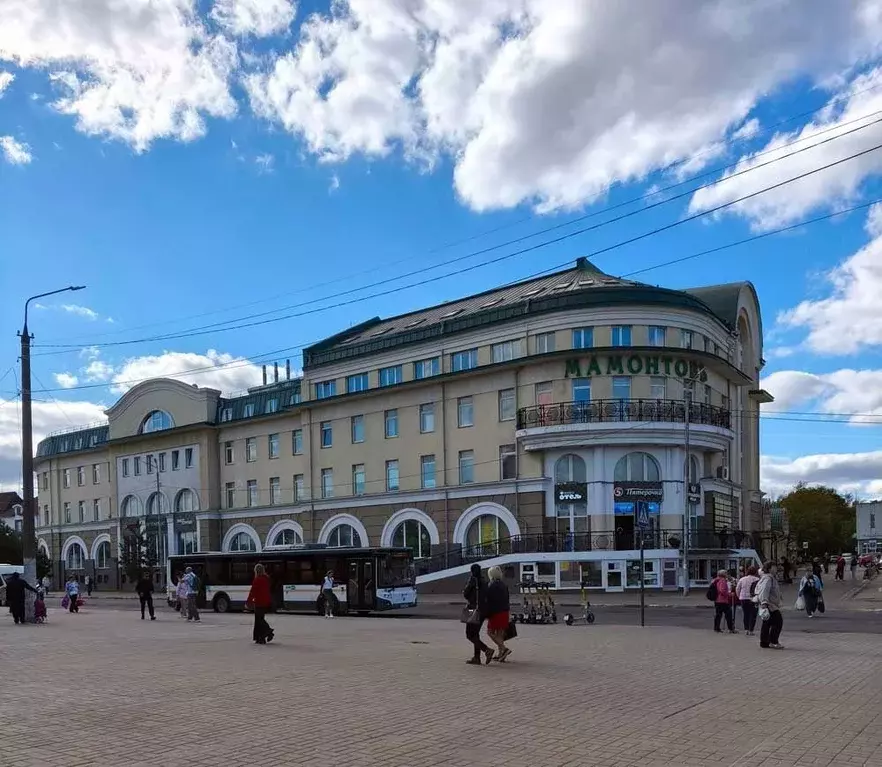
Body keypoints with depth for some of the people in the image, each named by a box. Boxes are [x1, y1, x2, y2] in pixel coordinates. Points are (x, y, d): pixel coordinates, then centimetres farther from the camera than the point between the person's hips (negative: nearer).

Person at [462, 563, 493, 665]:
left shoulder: (473, 579, -10)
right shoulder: (484, 581, 12)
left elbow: (465, 593, -8)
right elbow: (486, 596, 15)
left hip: (474, 609, -8)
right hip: (483, 610, 8)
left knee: (470, 635, -5)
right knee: (475, 633, 15)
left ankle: (487, 650, -19)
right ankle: (476, 658, 13)